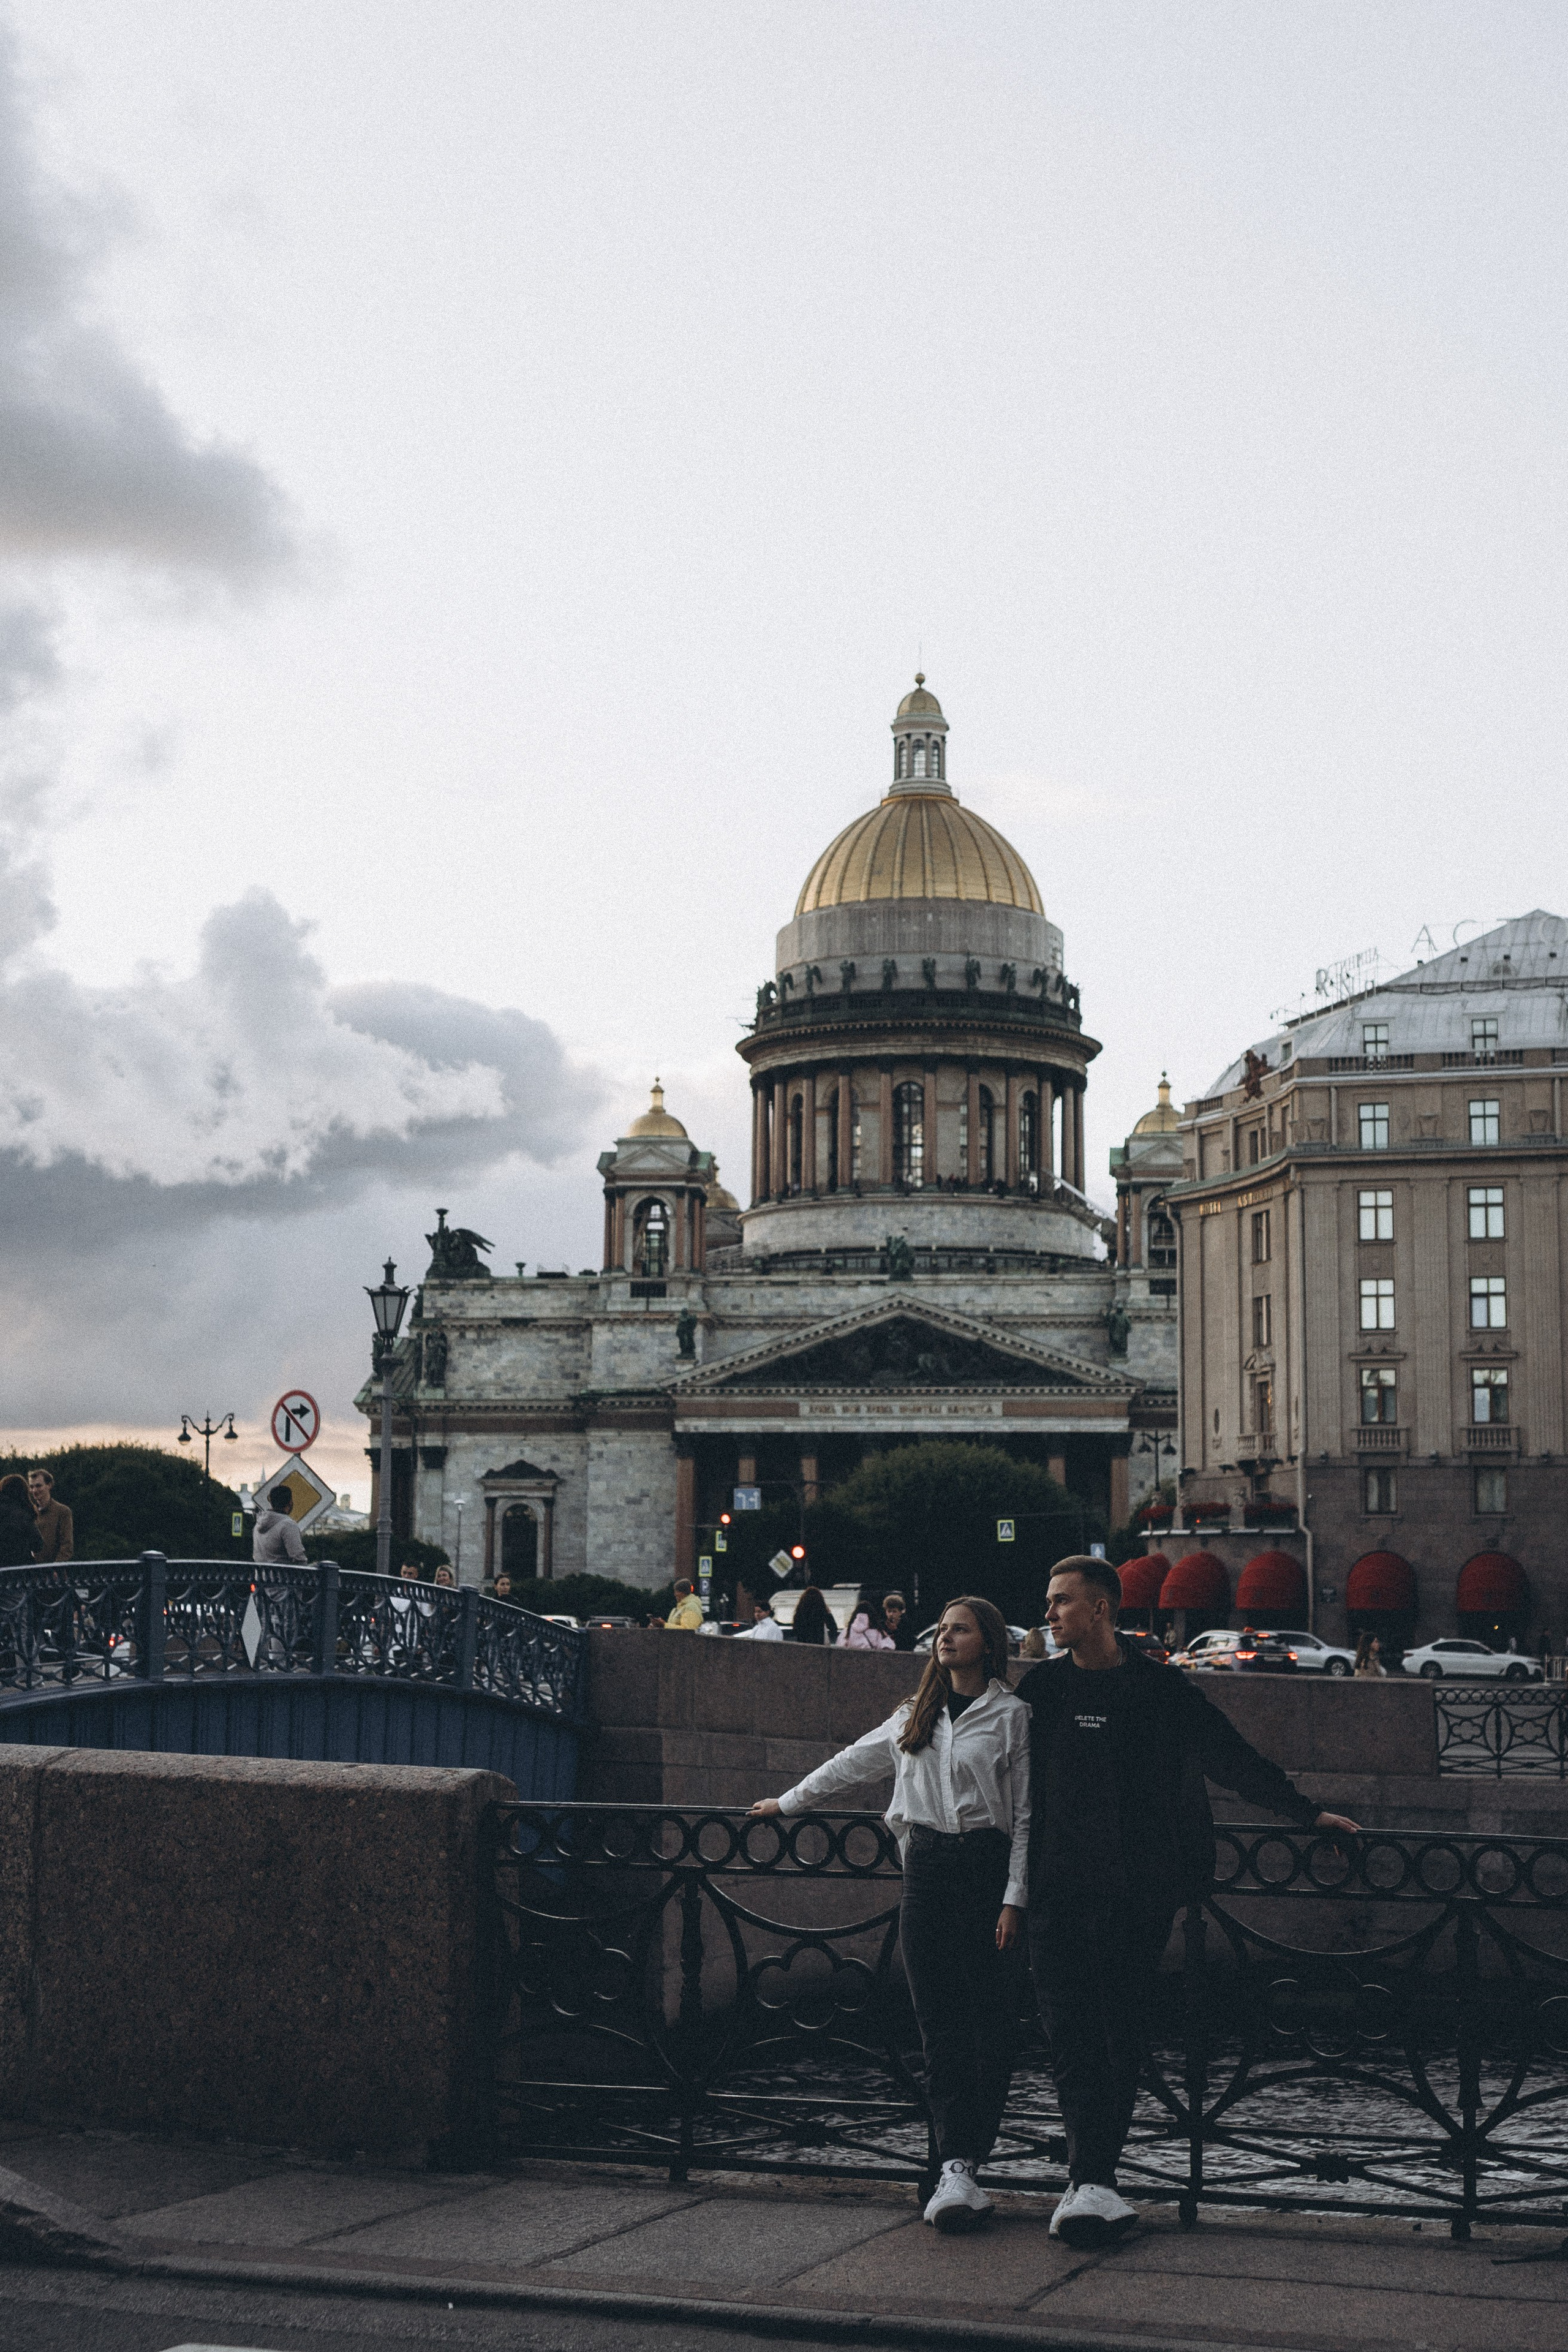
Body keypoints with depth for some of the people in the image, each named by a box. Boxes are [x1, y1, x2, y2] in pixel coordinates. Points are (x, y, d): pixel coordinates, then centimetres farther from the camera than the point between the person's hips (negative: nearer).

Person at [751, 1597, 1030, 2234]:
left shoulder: (1011, 1716, 1)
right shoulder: (916, 1715, 18)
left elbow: (1026, 1815, -3)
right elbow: (854, 1763, 29)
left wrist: (1014, 1899, -9)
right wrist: (788, 1802, 33)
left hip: (986, 1868, -4)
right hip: (925, 1869, 4)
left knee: (988, 2017, -5)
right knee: (938, 2020, -5)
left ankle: (963, 2165, -2)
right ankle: (958, 2167, -8)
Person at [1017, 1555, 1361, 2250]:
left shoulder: (1163, 1689, 6)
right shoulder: (1041, 1686, 9)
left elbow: (1235, 1760, 12)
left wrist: (1305, 1812, 11)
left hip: (1139, 1893, 0)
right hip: (1059, 1890, 0)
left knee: (1121, 2036, 1)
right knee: (1071, 2035, -11)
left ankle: (1091, 2181, 6)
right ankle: (1094, 2183, -15)